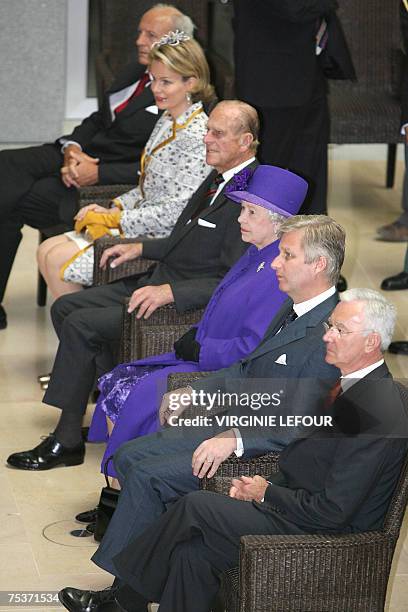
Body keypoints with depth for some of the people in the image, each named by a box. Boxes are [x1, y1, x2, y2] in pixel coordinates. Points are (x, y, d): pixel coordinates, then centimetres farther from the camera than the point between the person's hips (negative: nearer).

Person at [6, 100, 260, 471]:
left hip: (188, 304, -11)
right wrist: (141, 248, 12)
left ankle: (66, 441, -6)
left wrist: (170, 292, -29)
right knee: (65, 308, 6)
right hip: (158, 282, 11)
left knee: (81, 325, -18)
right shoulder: (219, 179, 11)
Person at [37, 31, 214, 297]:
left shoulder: (196, 135, -19)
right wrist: (115, 208, 3)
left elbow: (177, 209, -22)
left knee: (58, 261, -15)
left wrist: (114, 219, -15)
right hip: (141, 226, 10)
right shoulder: (167, 122, 11)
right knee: (47, 250, 3)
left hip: (161, 240, -10)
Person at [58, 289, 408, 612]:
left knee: (197, 505, -13)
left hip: (328, 533, -9)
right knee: (193, 551, -6)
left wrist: (267, 494, -11)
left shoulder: (379, 409, -23)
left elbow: (333, 510, -24)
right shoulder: (349, 386, 10)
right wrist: (260, 486, 2)